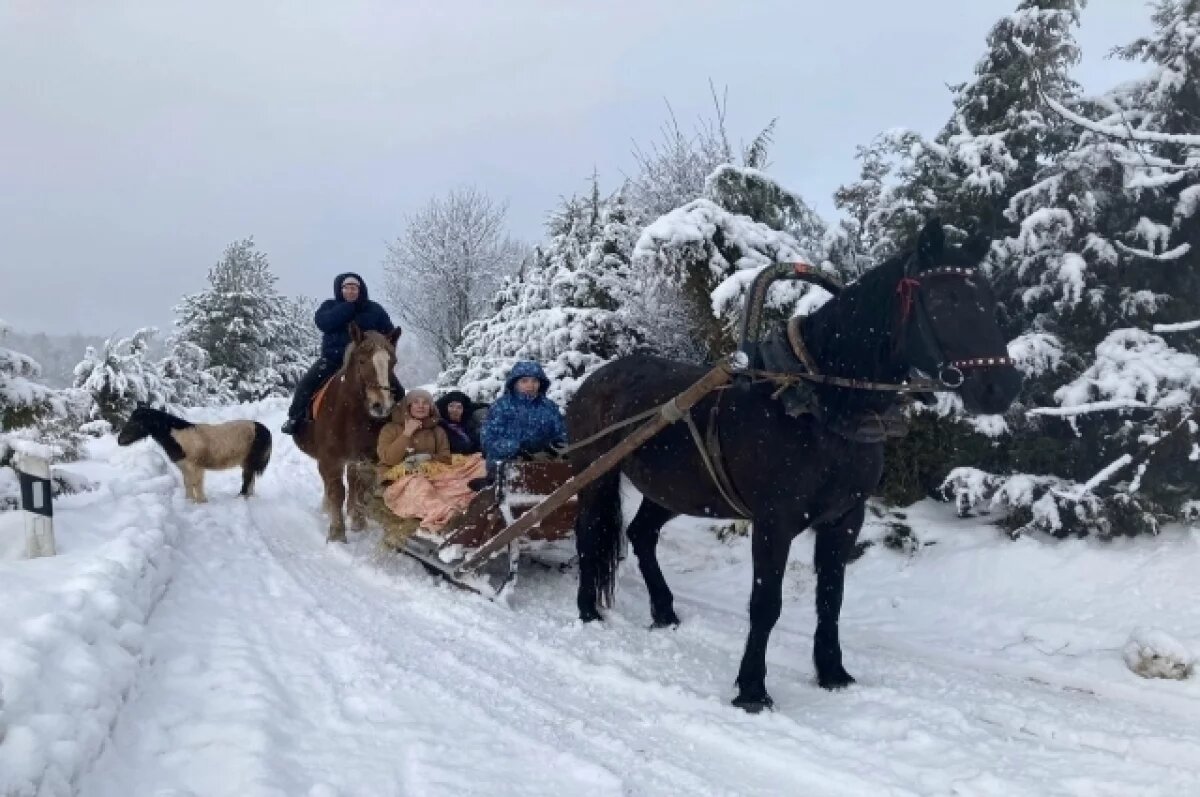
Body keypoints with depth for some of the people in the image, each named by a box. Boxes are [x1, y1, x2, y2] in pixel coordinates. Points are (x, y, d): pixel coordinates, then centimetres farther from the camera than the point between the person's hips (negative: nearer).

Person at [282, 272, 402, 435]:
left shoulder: (374, 310, 9)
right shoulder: (330, 306, 8)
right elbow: (323, 322, -14)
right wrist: (350, 306, -14)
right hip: (334, 358, 0)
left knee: (397, 390, -13)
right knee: (306, 383, -19)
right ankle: (295, 420, -6)